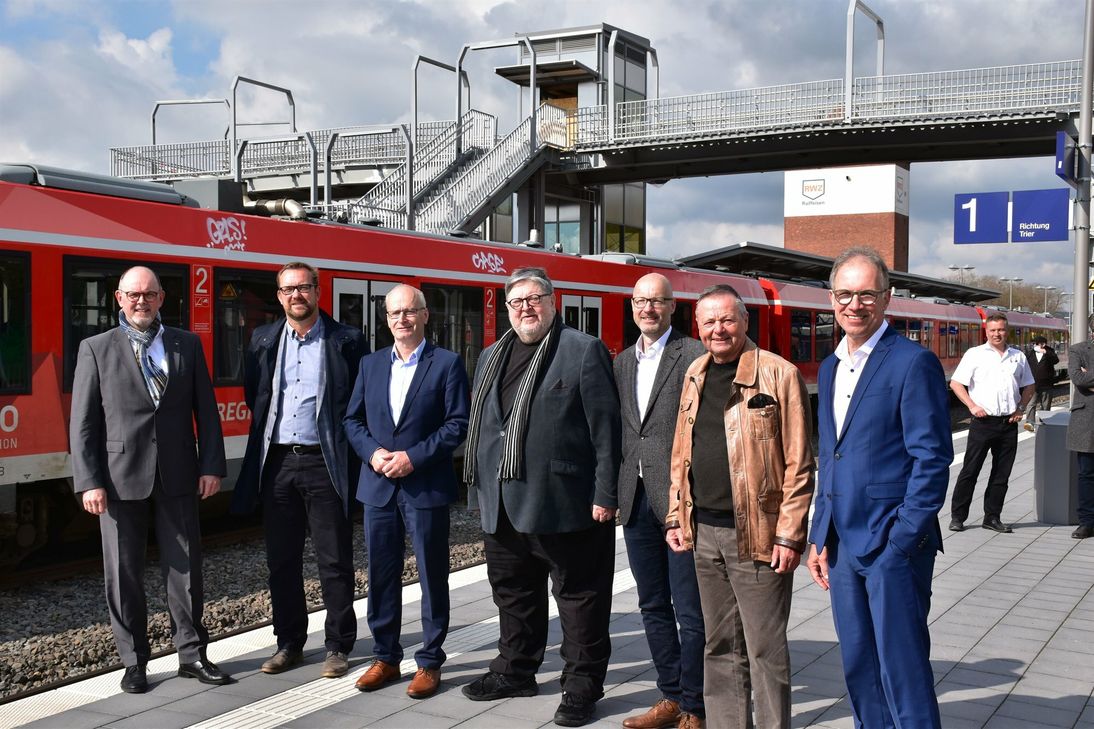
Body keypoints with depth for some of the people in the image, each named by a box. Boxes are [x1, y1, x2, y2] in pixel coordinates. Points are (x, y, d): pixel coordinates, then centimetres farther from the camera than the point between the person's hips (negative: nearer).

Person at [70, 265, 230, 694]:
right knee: (123, 574, 6)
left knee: (185, 568, 6)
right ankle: (134, 662, 18)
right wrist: (89, 482, -8)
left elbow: (205, 411, 8)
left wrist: (211, 466, 0)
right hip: (120, 478, -1)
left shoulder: (187, 345, 8)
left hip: (178, 477, 1)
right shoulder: (96, 349, 3)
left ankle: (192, 654, 18)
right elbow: (83, 423, 0)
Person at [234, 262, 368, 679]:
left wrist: (352, 455, -5)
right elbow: (253, 397, 17)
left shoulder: (346, 341, -1)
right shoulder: (263, 340, 11)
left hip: (324, 462, -4)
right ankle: (289, 643, 22)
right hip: (276, 462, 4)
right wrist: (270, 433, 10)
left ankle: (338, 646, 11)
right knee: (282, 559, 10)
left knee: (334, 559, 1)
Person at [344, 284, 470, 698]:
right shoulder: (370, 365, 11)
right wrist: (373, 453, -7)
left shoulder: (447, 364, -3)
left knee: (432, 577, 4)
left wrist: (413, 457, -15)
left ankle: (430, 661, 15)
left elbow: (458, 424, -9)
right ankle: (386, 657, 23)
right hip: (378, 486, 4)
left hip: (426, 487, -4)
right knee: (381, 575, 10)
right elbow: (353, 420, 11)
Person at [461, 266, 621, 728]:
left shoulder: (583, 351, -5)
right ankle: (515, 672, 34)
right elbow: (480, 425, 18)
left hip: (565, 503, -6)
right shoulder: (491, 357, 15)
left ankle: (582, 686, 14)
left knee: (578, 596, 2)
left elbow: (605, 426, -9)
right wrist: (481, 484, 13)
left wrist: (605, 494, -13)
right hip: (504, 505, 7)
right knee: (513, 593, 18)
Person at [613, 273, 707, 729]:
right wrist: (614, 493, 9)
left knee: (690, 613, 1)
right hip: (637, 500, 7)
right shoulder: (622, 362, 14)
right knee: (653, 607, 15)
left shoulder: (695, 356, -7)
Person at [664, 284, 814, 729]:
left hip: (756, 536, -6)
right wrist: (676, 517, 11)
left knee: (764, 650, 1)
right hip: (704, 533, 6)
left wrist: (789, 534, -13)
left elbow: (799, 464, -10)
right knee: (720, 646, 15)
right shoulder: (695, 375, 11)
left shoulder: (778, 375, -8)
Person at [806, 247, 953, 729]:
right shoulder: (830, 368, 14)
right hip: (842, 545, 7)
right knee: (858, 668, 15)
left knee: (904, 669, -1)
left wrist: (902, 541, -17)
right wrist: (819, 537, 13)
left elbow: (932, 458, -13)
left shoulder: (913, 363, -9)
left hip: (893, 545, -7)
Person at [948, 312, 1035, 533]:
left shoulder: (1018, 356, 13)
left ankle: (992, 517, 17)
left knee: (1001, 474, 8)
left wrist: (1021, 408, 6)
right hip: (983, 422, -4)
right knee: (970, 470, -2)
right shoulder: (975, 354, 1)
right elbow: (955, 383, -2)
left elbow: (1029, 386, 21)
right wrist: (972, 406, -10)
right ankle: (957, 516, 4)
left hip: (1009, 423, 4)